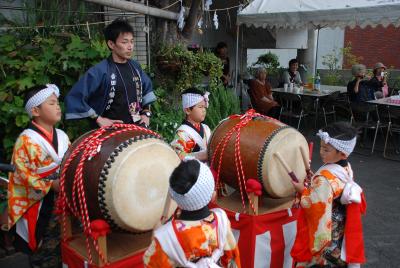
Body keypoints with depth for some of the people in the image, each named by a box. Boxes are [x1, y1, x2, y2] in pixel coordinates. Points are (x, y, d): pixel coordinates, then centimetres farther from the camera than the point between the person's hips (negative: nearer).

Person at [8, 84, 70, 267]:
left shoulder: (61, 136, 5)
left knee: (62, 242, 15)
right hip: (37, 201, -5)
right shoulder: (27, 139, -14)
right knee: (41, 247, 5)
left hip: (61, 200, 6)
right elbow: (22, 171, -16)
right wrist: (50, 185, -21)